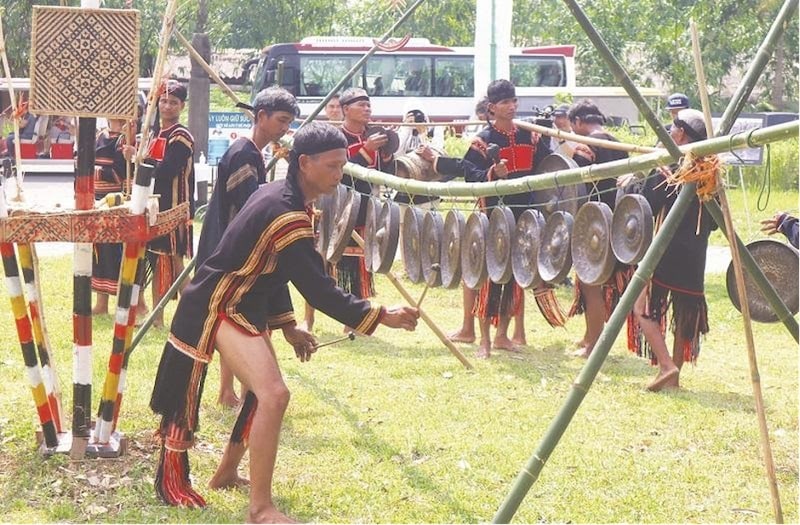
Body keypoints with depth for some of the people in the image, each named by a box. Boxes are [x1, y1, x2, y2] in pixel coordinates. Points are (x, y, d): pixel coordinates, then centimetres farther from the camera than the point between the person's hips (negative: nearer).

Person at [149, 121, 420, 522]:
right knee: (273, 395, -21)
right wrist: (379, 316, -29)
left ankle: (226, 473, 41)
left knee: (263, 392, 22)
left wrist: (287, 327, 14)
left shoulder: (278, 195, 5)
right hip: (218, 310, -11)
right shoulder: (287, 215, -27)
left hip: (245, 306, 11)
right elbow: (317, 289, -29)